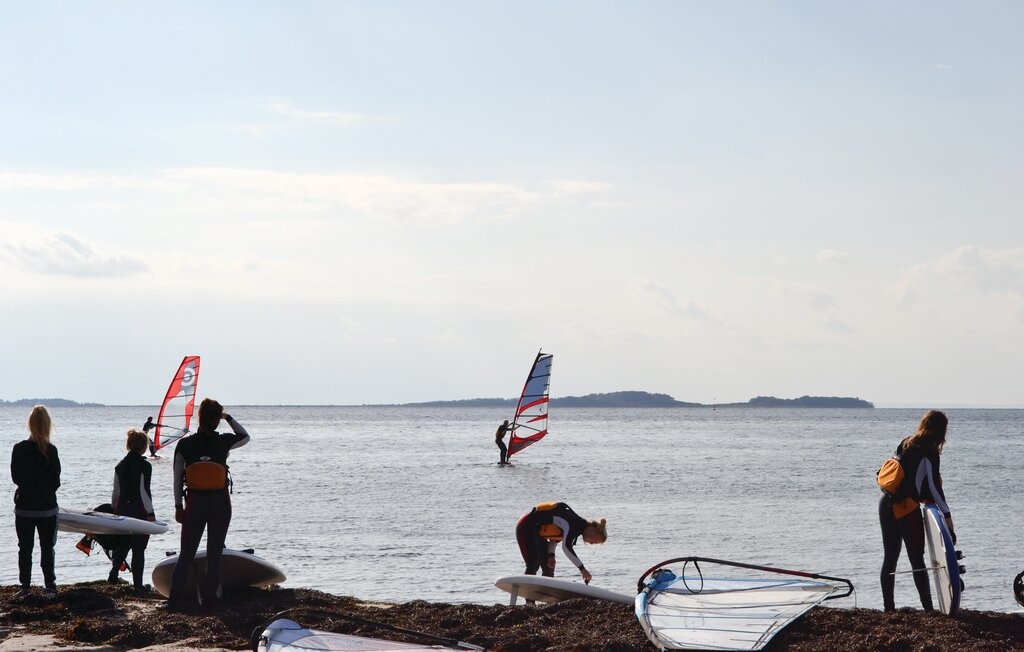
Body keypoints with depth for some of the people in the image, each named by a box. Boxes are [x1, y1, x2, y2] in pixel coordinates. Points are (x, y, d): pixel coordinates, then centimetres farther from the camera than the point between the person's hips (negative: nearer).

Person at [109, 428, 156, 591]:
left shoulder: (120, 466, 7)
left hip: (122, 509, 5)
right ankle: (137, 583, 0)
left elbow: (116, 491, 11)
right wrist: (150, 512, -13)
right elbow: (143, 491, -15)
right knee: (139, 549, 0)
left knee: (122, 544, 19)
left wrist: (114, 508, 22)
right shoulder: (144, 466, -11)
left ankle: (113, 574, 10)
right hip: (140, 510, -5)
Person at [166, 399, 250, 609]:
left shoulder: (184, 444, -6)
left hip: (195, 503, 0)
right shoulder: (224, 442, -7)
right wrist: (229, 418, 15)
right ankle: (209, 598, 7)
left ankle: (175, 599, 0)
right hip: (220, 503, 0)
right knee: (215, 553, 8)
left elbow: (178, 478, 0)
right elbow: (245, 437, 16)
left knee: (186, 554, 7)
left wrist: (178, 506, 8)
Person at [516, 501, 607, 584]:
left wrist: (551, 555, -10)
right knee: (533, 565, -15)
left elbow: (554, 536, 6)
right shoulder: (575, 522, -27)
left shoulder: (578, 527, 3)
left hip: (537, 534, 9)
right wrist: (582, 568, -38)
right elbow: (566, 547, -37)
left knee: (549, 567, 4)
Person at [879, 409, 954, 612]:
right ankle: (928, 609, -3)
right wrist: (947, 515, -12)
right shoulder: (929, 453, -11)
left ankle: (888, 608, 10)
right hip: (906, 509, -7)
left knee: (890, 558, 10)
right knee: (917, 561, -3)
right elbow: (934, 487, -15)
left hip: (886, 503, 7)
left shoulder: (906, 444, 11)